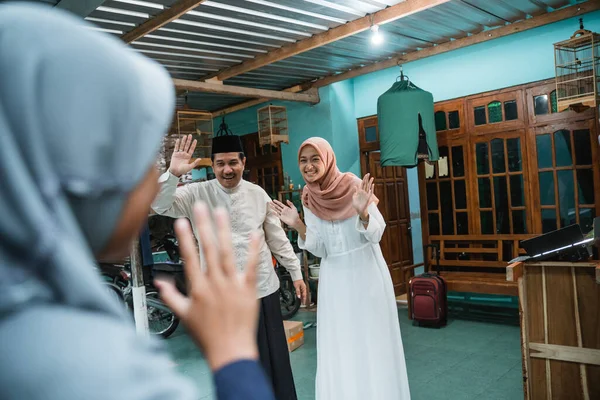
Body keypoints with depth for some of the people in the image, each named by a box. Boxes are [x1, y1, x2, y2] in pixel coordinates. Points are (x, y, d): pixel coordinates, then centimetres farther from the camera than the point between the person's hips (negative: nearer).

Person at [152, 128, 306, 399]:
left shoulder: (258, 194, 1)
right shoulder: (198, 194, -4)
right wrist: (173, 173, -29)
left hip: (263, 288, 1)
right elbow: (160, 206, -15)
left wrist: (296, 273, 8)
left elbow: (277, 237, 7)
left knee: (275, 356, 12)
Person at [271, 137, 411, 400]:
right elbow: (320, 250, 1)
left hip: (367, 273, -3)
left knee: (373, 342, 7)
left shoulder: (354, 186, -12)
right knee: (339, 348, 10)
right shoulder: (309, 200, -1)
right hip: (334, 279, 3)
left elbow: (376, 235, -10)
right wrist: (299, 227, -14)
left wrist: (363, 212, -29)